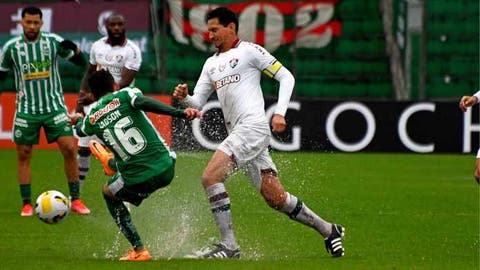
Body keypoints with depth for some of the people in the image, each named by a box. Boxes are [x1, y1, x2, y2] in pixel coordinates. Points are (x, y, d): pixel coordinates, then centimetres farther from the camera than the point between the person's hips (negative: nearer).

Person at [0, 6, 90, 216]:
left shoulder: (53, 41, -2)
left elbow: (81, 63, 0)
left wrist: (75, 49, -19)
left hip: (54, 106, 0)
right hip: (26, 110, 0)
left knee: (69, 149, -8)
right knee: (23, 155, 0)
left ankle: (75, 200, 2)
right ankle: (27, 204, 9)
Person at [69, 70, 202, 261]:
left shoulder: (91, 119, 10)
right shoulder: (125, 95, 4)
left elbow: (80, 130, 34)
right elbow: (145, 103, -18)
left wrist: (77, 121, 59)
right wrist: (181, 113, -27)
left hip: (138, 181, -1)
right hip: (166, 169, 2)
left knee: (109, 194, 29)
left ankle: (139, 250, 21)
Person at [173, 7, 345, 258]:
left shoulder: (249, 51, 1)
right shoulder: (211, 63, 23)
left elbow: (286, 77, -1)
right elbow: (198, 101, 19)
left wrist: (280, 112, -10)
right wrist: (184, 98, -3)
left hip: (253, 126, -7)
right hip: (238, 133, 7)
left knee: (210, 177, -20)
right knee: (276, 198, 6)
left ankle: (229, 246, -19)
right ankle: (328, 230, 20)